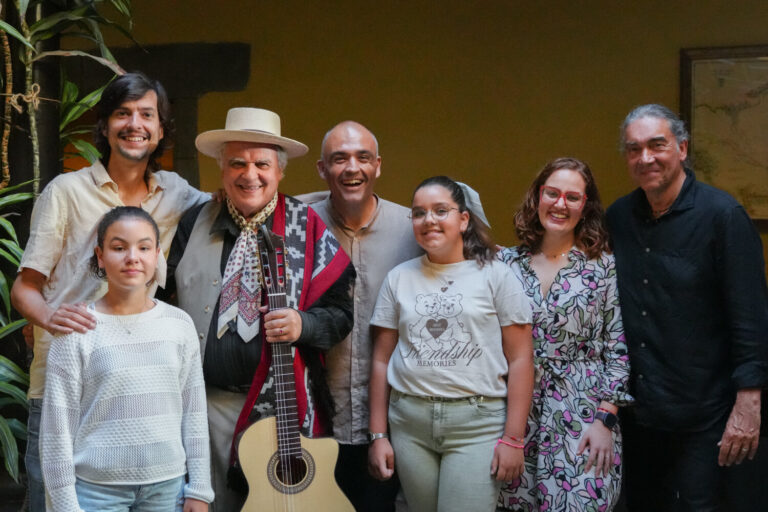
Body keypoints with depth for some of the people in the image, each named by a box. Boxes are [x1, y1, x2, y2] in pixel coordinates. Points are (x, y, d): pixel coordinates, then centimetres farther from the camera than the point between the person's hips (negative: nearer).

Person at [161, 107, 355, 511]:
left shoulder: (307, 228, 0)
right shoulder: (194, 224, 8)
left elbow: (341, 309, 0)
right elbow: (161, 291, 16)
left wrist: (303, 325, -18)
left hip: (284, 406, -2)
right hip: (207, 402, 2)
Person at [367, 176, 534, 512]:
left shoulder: (496, 276, 0)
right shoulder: (399, 278, 9)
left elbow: (520, 359, -2)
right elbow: (382, 360, 10)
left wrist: (513, 438, -8)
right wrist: (378, 435, 6)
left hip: (478, 423, -3)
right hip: (409, 421, 3)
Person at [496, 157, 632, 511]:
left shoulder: (604, 266, -1)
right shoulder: (507, 262, 5)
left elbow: (618, 349, -2)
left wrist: (605, 419, -8)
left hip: (582, 423, -2)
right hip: (517, 419, 2)